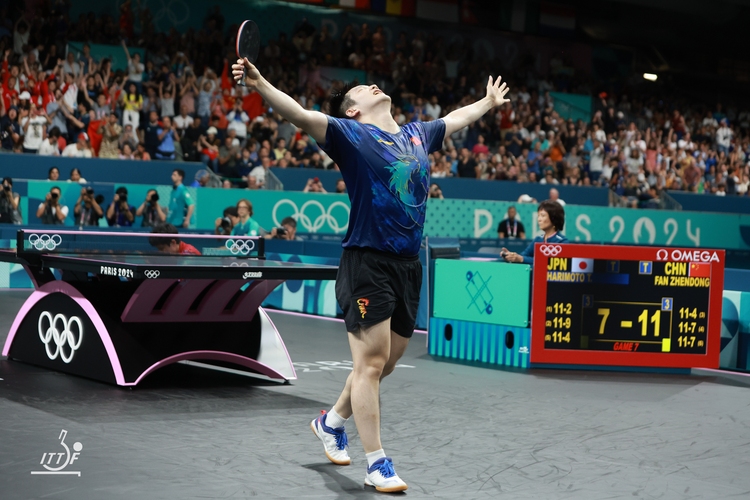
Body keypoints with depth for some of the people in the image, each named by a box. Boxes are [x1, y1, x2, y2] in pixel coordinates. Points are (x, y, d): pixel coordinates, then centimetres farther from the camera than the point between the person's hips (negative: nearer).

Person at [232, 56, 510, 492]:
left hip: (408, 266, 7)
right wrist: (259, 84, -30)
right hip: (368, 263, -7)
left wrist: (488, 102, 52)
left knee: (384, 364, 13)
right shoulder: (350, 134, -1)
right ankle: (377, 464, 1)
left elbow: (457, 118, 37)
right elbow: (299, 114, -14)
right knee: (371, 362, -6)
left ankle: (332, 422, 36)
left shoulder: (418, 134, 18)